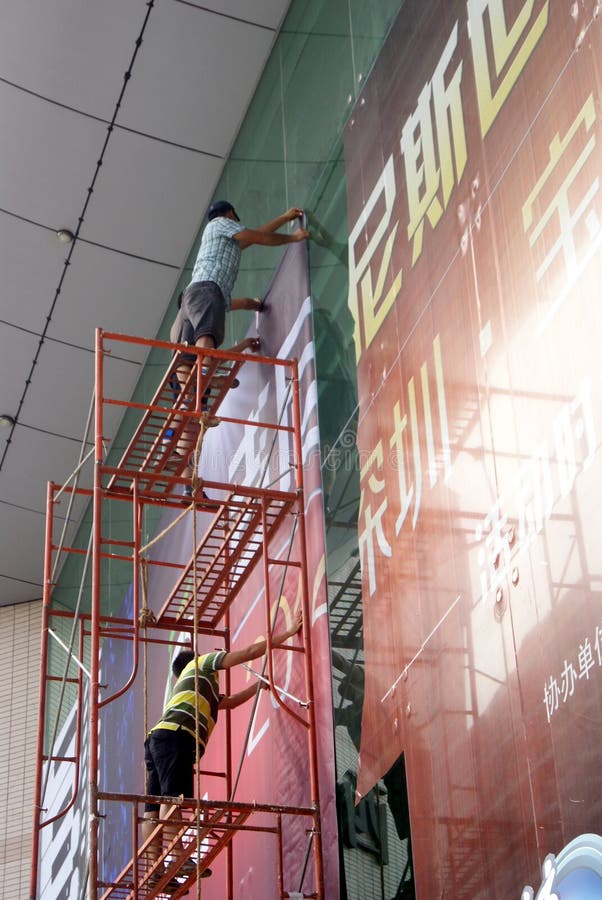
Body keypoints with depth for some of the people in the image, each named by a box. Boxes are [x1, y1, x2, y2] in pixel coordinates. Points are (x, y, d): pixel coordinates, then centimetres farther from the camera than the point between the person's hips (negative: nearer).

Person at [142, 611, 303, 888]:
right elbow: (250, 652, 19)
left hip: (158, 739, 9)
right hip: (175, 737, -9)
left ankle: (156, 869, -10)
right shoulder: (201, 663, 22)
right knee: (172, 798, -20)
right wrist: (288, 633, 25)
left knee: (154, 809, -4)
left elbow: (231, 702, 51)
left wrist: (259, 685, 56)